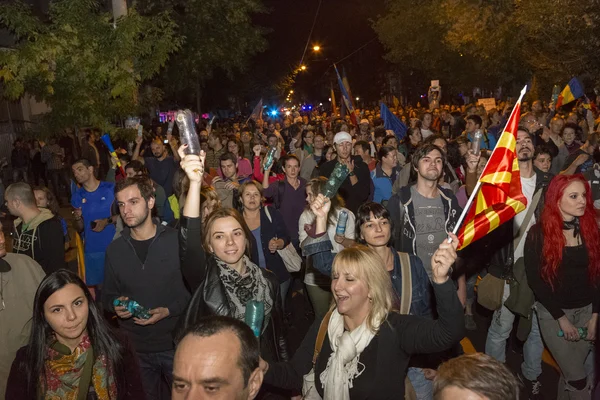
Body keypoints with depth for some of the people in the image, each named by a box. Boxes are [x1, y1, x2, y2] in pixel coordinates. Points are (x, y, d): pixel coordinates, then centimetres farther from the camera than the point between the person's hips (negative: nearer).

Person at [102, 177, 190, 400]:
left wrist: (169, 310, -19)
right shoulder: (114, 249, 2)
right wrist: (116, 305, -9)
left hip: (176, 344, -2)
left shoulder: (176, 240, -8)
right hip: (135, 348, 3)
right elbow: (108, 295, 12)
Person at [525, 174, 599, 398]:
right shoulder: (539, 233, -10)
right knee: (577, 378, -3)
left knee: (570, 373, 9)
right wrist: (561, 318, -12)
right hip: (553, 312, -3)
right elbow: (534, 279, -10)